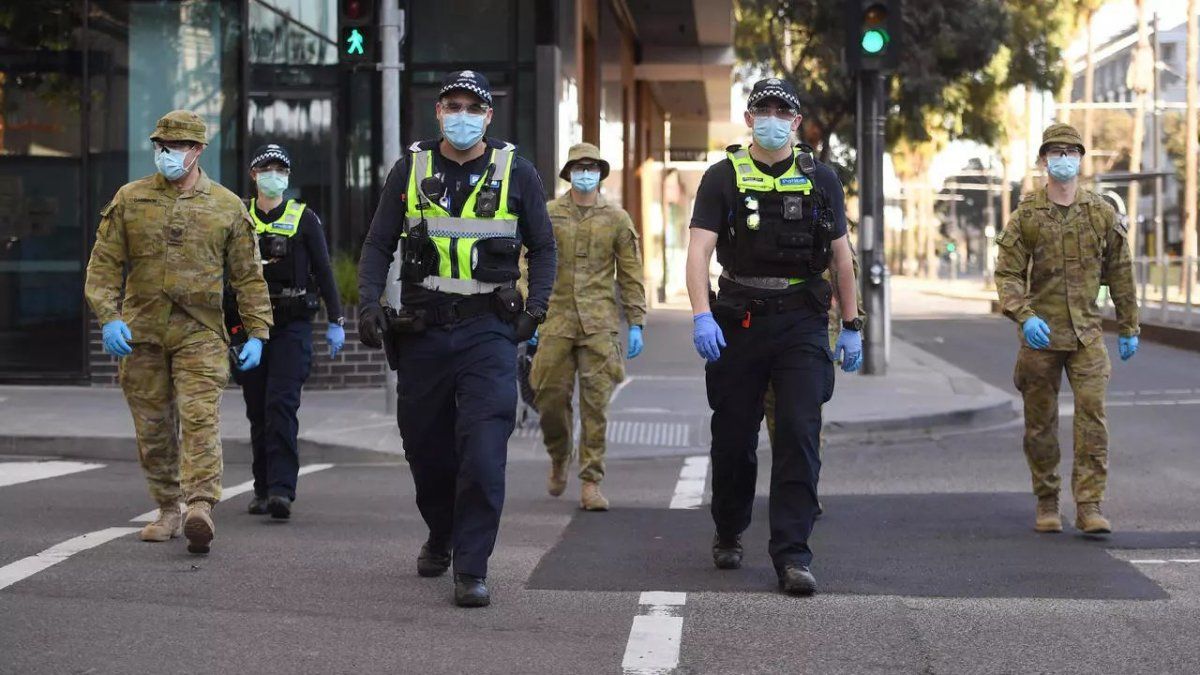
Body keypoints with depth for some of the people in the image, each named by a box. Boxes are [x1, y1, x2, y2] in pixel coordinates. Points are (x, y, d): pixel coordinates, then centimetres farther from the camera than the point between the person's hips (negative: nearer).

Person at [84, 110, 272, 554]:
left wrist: (256, 334, 2)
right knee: (152, 428, 7)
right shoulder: (129, 200, 8)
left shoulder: (227, 207, 6)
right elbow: (104, 264, 6)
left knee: (200, 418, -16)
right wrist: (108, 317, -8)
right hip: (141, 333, 2)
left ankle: (201, 507, -24)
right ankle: (169, 510, 19)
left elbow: (248, 276, 9)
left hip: (200, 334, -2)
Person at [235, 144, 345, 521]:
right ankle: (263, 490, 15)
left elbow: (323, 272, 5)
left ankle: (282, 491, -21)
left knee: (281, 405, -15)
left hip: (293, 326, -3)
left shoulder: (305, 219, 4)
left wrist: (336, 322, -1)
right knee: (258, 412, 6)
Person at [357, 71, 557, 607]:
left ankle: (472, 568, -11)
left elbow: (543, 247, 12)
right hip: (422, 330, 2)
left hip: (488, 329, -2)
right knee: (425, 445, 11)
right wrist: (368, 303, -5)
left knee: (483, 450, -15)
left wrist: (536, 307, -1)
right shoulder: (410, 171, 7)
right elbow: (378, 244, 10)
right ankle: (441, 538, 37)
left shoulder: (516, 173, 4)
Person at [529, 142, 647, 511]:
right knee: (550, 397, 0)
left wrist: (636, 324, 2)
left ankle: (591, 483, -1)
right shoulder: (548, 214, 6)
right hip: (556, 319, 1)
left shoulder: (617, 219, 7)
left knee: (596, 402, -5)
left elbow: (631, 274, 7)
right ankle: (559, 459, 28)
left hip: (600, 324, 0)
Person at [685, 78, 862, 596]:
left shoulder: (820, 180, 7)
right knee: (733, 438, 9)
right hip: (739, 321, 0)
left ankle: (792, 554, -10)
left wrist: (851, 327, 11)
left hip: (802, 324, 0)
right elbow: (699, 249, -8)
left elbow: (841, 255, 13)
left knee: (800, 436, -10)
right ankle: (728, 534, 32)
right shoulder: (724, 178, 1)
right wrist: (701, 316, -22)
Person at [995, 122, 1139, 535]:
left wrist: (1129, 328, 13)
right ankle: (1046, 503, 19)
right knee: (1040, 424, 6)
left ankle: (1089, 506, -8)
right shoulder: (1026, 216, 0)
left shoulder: (1102, 214, 5)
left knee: (1092, 416, -10)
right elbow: (1007, 273, -3)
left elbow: (1120, 273, 12)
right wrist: (1024, 316, -19)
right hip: (1040, 333, 0)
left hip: (1087, 334, 0)